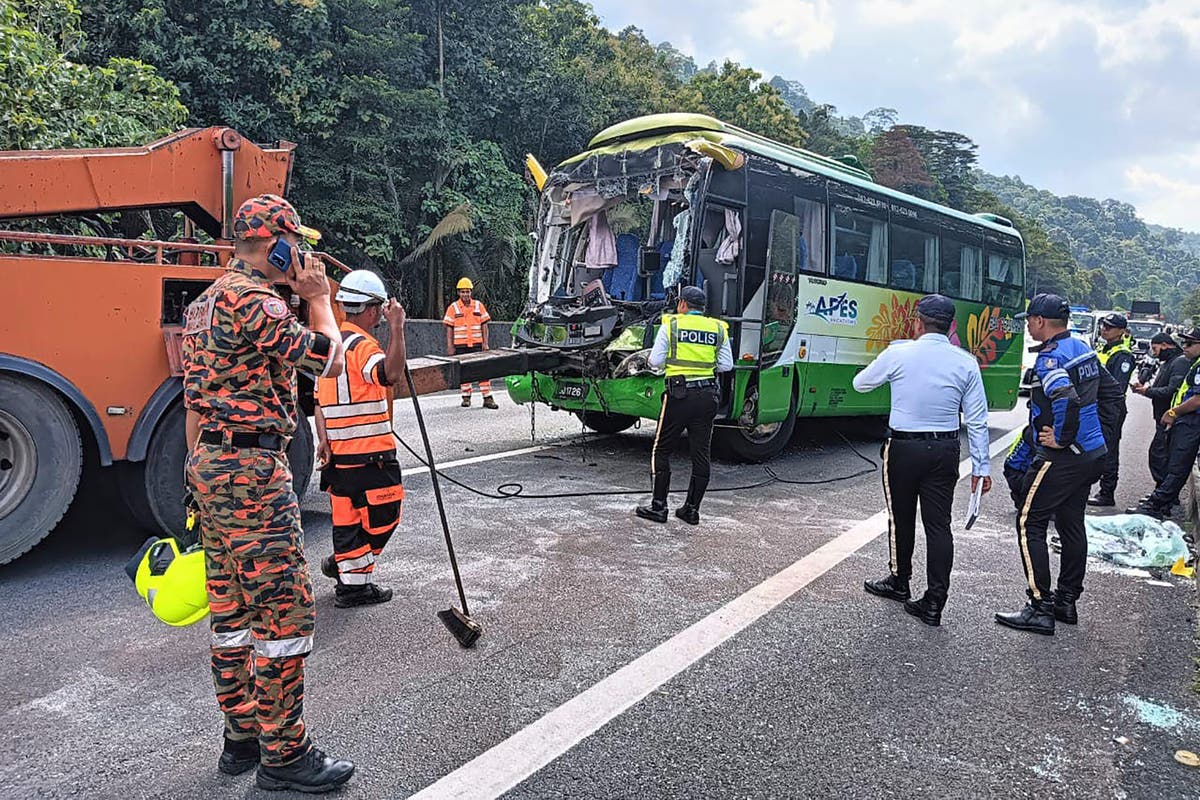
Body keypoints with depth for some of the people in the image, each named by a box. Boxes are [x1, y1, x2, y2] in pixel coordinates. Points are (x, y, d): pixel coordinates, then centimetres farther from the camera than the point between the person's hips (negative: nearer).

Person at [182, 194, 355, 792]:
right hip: (253, 471, -11)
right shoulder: (254, 301, -15)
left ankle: (242, 736, 27)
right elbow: (330, 361, -14)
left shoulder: (205, 302, 18)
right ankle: (283, 755, 6)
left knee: (232, 608, 15)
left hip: (211, 466, 11)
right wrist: (319, 298, 0)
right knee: (285, 609, -4)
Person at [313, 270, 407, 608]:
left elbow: (319, 398, 15)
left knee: (347, 514, 16)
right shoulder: (362, 345, -14)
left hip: (338, 450, 9)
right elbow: (391, 373, -36)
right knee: (383, 515, 3)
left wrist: (323, 439, 12)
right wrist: (396, 328, -32)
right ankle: (353, 582, 9)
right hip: (369, 453, -8)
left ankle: (345, 569, 26)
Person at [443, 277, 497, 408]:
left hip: (477, 345, 1)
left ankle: (487, 398, -1)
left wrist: (485, 343, 1)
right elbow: (449, 328, 2)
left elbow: (484, 326, 7)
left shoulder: (479, 306, 6)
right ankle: (466, 397, 17)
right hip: (460, 346, 0)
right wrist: (450, 346, -4)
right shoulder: (453, 308, 2)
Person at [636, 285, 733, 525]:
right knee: (701, 454, 9)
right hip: (708, 395, 4)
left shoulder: (671, 325, -1)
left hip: (680, 394, -3)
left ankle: (659, 507, 6)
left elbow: (655, 362, -2)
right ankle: (692, 509, 13)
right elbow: (726, 366, 8)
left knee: (661, 450, 7)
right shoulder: (719, 329, 9)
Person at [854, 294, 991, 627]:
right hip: (945, 451, 2)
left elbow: (860, 384, 7)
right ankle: (934, 603, 6)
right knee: (939, 524, 5)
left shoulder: (898, 354, -9)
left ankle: (899, 582, 32)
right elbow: (977, 420, 1)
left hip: (903, 448, -2)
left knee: (901, 518, 15)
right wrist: (981, 466, 7)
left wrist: (886, 370, 26)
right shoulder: (966, 362, -1)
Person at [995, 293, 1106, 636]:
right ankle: (1067, 602, 26)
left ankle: (1041, 609, -1)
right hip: (1093, 453, 10)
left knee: (1029, 524, -3)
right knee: (1071, 524, 17)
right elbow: (1104, 391, 22)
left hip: (1061, 456, -10)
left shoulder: (1050, 358, -19)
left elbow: (1066, 400, -34)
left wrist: (1061, 439, -20)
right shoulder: (1084, 349, 11)